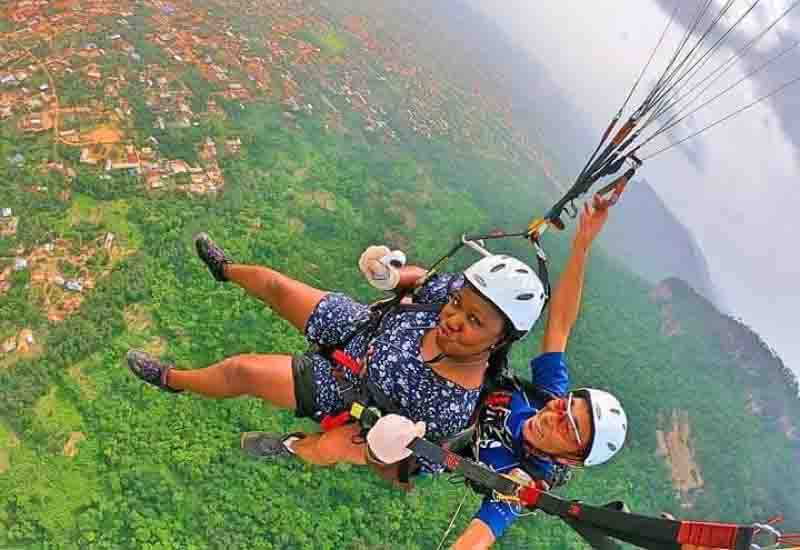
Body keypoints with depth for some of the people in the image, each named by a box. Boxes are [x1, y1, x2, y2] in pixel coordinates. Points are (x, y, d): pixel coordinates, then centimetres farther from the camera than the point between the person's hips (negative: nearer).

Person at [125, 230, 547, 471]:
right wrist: (391, 273, -24)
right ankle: (226, 269, 57)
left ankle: (171, 379, 35)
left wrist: (344, 451, -30)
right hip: (359, 325, 5)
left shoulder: (451, 409, -39)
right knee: (270, 282, 16)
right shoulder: (454, 288, -28)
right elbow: (421, 278, -6)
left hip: (342, 391, -4)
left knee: (240, 370, -3)